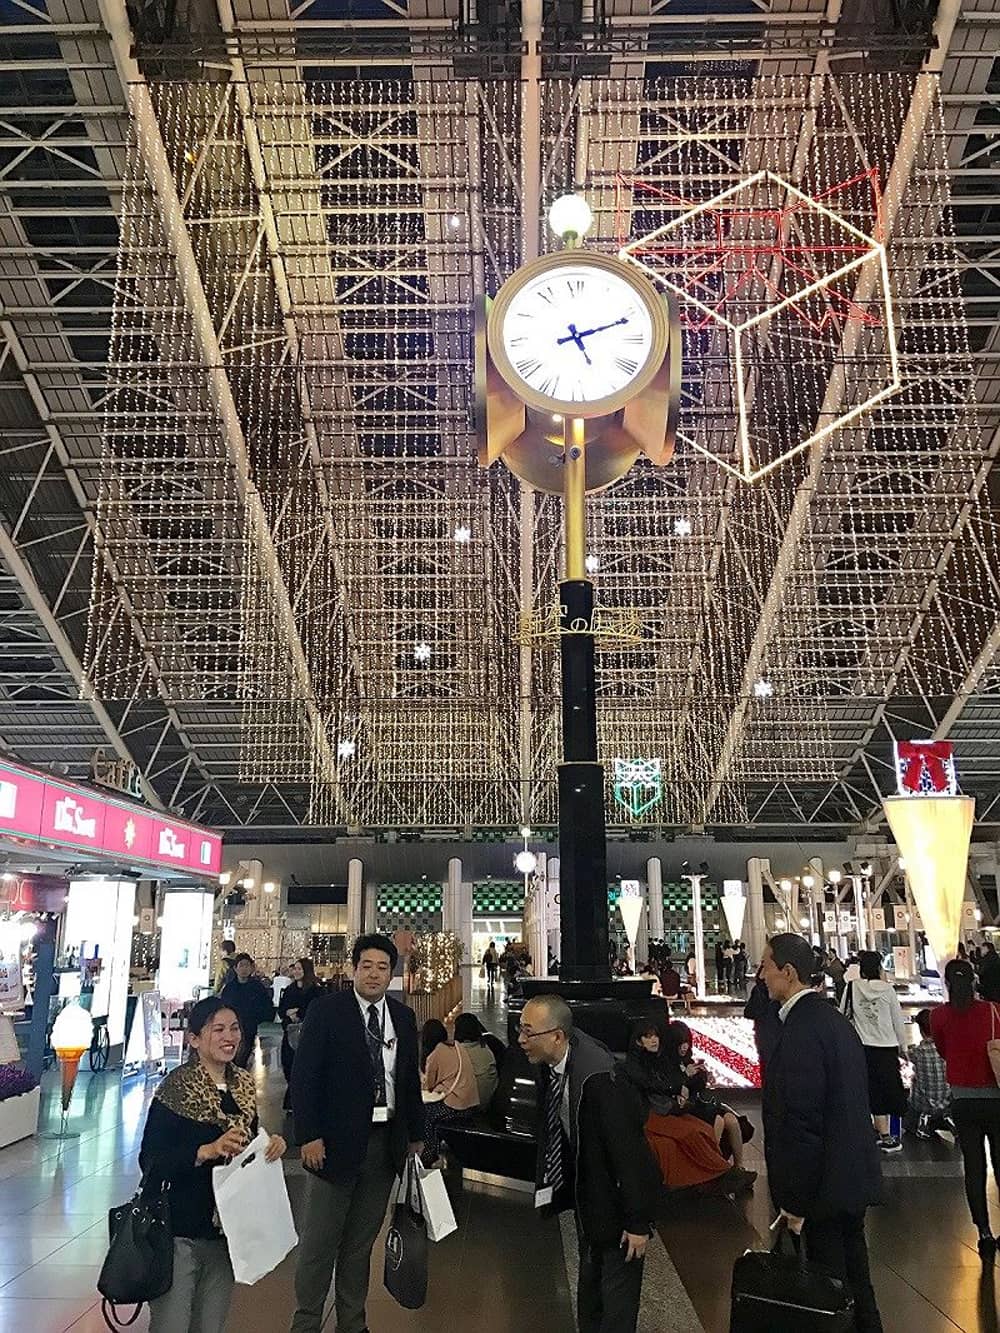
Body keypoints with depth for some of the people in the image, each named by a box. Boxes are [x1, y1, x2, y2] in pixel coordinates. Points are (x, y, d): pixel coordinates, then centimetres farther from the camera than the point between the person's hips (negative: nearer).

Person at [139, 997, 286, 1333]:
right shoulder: (176, 1087, -14)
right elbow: (150, 1163, -17)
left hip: (227, 1228, 6)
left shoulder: (244, 1085, 4)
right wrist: (207, 1151, -29)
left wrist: (271, 1145, -4)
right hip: (179, 1232, -6)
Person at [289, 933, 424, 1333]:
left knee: (361, 1243, 16)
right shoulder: (326, 1010, -8)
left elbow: (411, 1081, 12)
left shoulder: (404, 1018, 6)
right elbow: (303, 1075, -9)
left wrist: (416, 1135, 13)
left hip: (387, 1141, 4)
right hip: (338, 1140, -4)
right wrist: (309, 1136, -13)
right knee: (319, 1243, 7)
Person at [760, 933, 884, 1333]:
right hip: (854, 1177, 9)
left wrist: (795, 1199, -18)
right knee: (854, 1272, 23)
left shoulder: (801, 1030, -24)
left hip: (825, 1184, -9)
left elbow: (802, 1120, -25)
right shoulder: (834, 1018, 6)